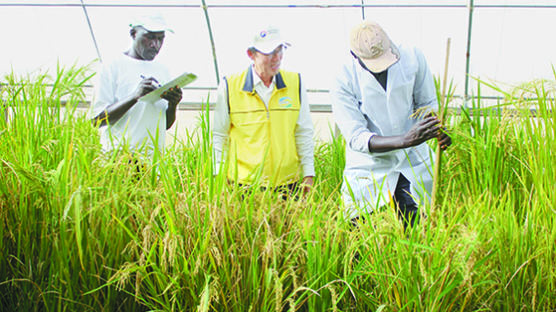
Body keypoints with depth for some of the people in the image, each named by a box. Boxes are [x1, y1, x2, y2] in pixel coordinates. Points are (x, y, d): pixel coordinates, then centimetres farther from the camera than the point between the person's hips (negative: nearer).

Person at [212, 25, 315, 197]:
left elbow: (303, 132, 9)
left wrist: (308, 174, 6)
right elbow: (220, 135, 6)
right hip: (243, 184, -1)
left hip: (287, 182, 2)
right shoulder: (229, 86, -2)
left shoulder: (295, 83, 3)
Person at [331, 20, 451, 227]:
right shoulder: (343, 80, -18)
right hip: (369, 169, -2)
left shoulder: (412, 58, -10)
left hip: (413, 164, 2)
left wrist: (438, 129, -19)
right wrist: (405, 140, -36)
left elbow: (427, 104, 4)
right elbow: (356, 138, -21)